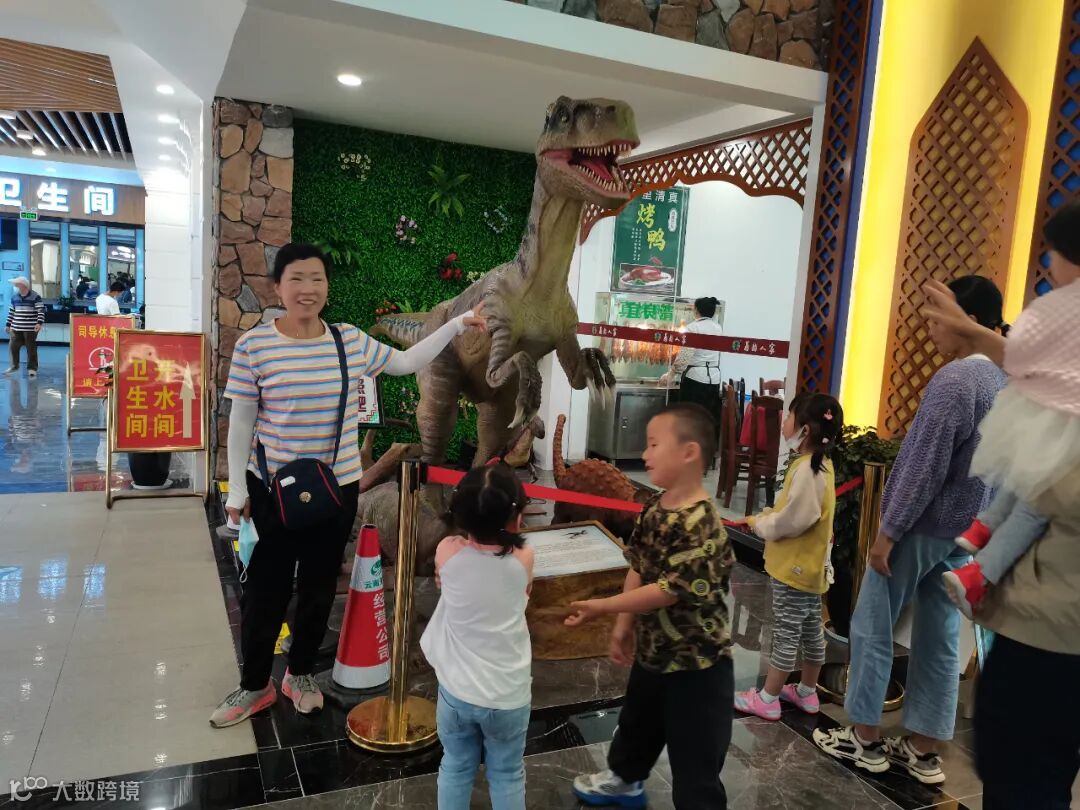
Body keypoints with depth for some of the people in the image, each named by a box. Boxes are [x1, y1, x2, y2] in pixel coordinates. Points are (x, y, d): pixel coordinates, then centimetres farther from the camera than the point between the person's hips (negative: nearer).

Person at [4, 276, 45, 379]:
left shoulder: (35, 297, -7)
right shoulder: (14, 297, 10)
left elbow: (41, 310, -12)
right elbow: (11, 312, 17)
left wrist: (40, 323, -24)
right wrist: (8, 325, 16)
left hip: (31, 328, -5)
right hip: (16, 328, 5)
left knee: (31, 349, -1)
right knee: (13, 347, 8)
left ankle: (32, 368, 8)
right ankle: (14, 366, 26)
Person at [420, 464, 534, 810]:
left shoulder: (447, 551, -14)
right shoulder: (523, 558, -15)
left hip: (456, 690, 1)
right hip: (509, 695, -1)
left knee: (456, 769, 22)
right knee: (507, 774, 19)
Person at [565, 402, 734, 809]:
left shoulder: (702, 525, -29)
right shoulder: (654, 508, -2)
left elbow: (668, 591, -28)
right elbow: (637, 569, 6)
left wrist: (602, 607, -25)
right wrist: (624, 626, 8)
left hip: (697, 662, -9)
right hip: (652, 650, 9)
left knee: (695, 759, 6)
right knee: (636, 722, 31)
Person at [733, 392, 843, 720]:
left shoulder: (807, 470, -25)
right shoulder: (818, 464, 7)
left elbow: (793, 520, -26)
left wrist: (760, 525, -11)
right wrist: (767, 516, 4)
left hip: (794, 566, -10)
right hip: (809, 564, 10)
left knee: (787, 633, 2)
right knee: (811, 630, 19)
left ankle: (767, 699, 14)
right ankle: (806, 693, 33)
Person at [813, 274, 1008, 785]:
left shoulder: (954, 379, -19)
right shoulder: (1005, 378, 7)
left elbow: (924, 467, -21)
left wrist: (888, 531, -15)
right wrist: (974, 522, 18)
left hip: (921, 528, -8)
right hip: (966, 531, 8)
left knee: (871, 627, 6)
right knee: (940, 638, 13)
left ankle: (866, 738, 17)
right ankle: (924, 750, 24)